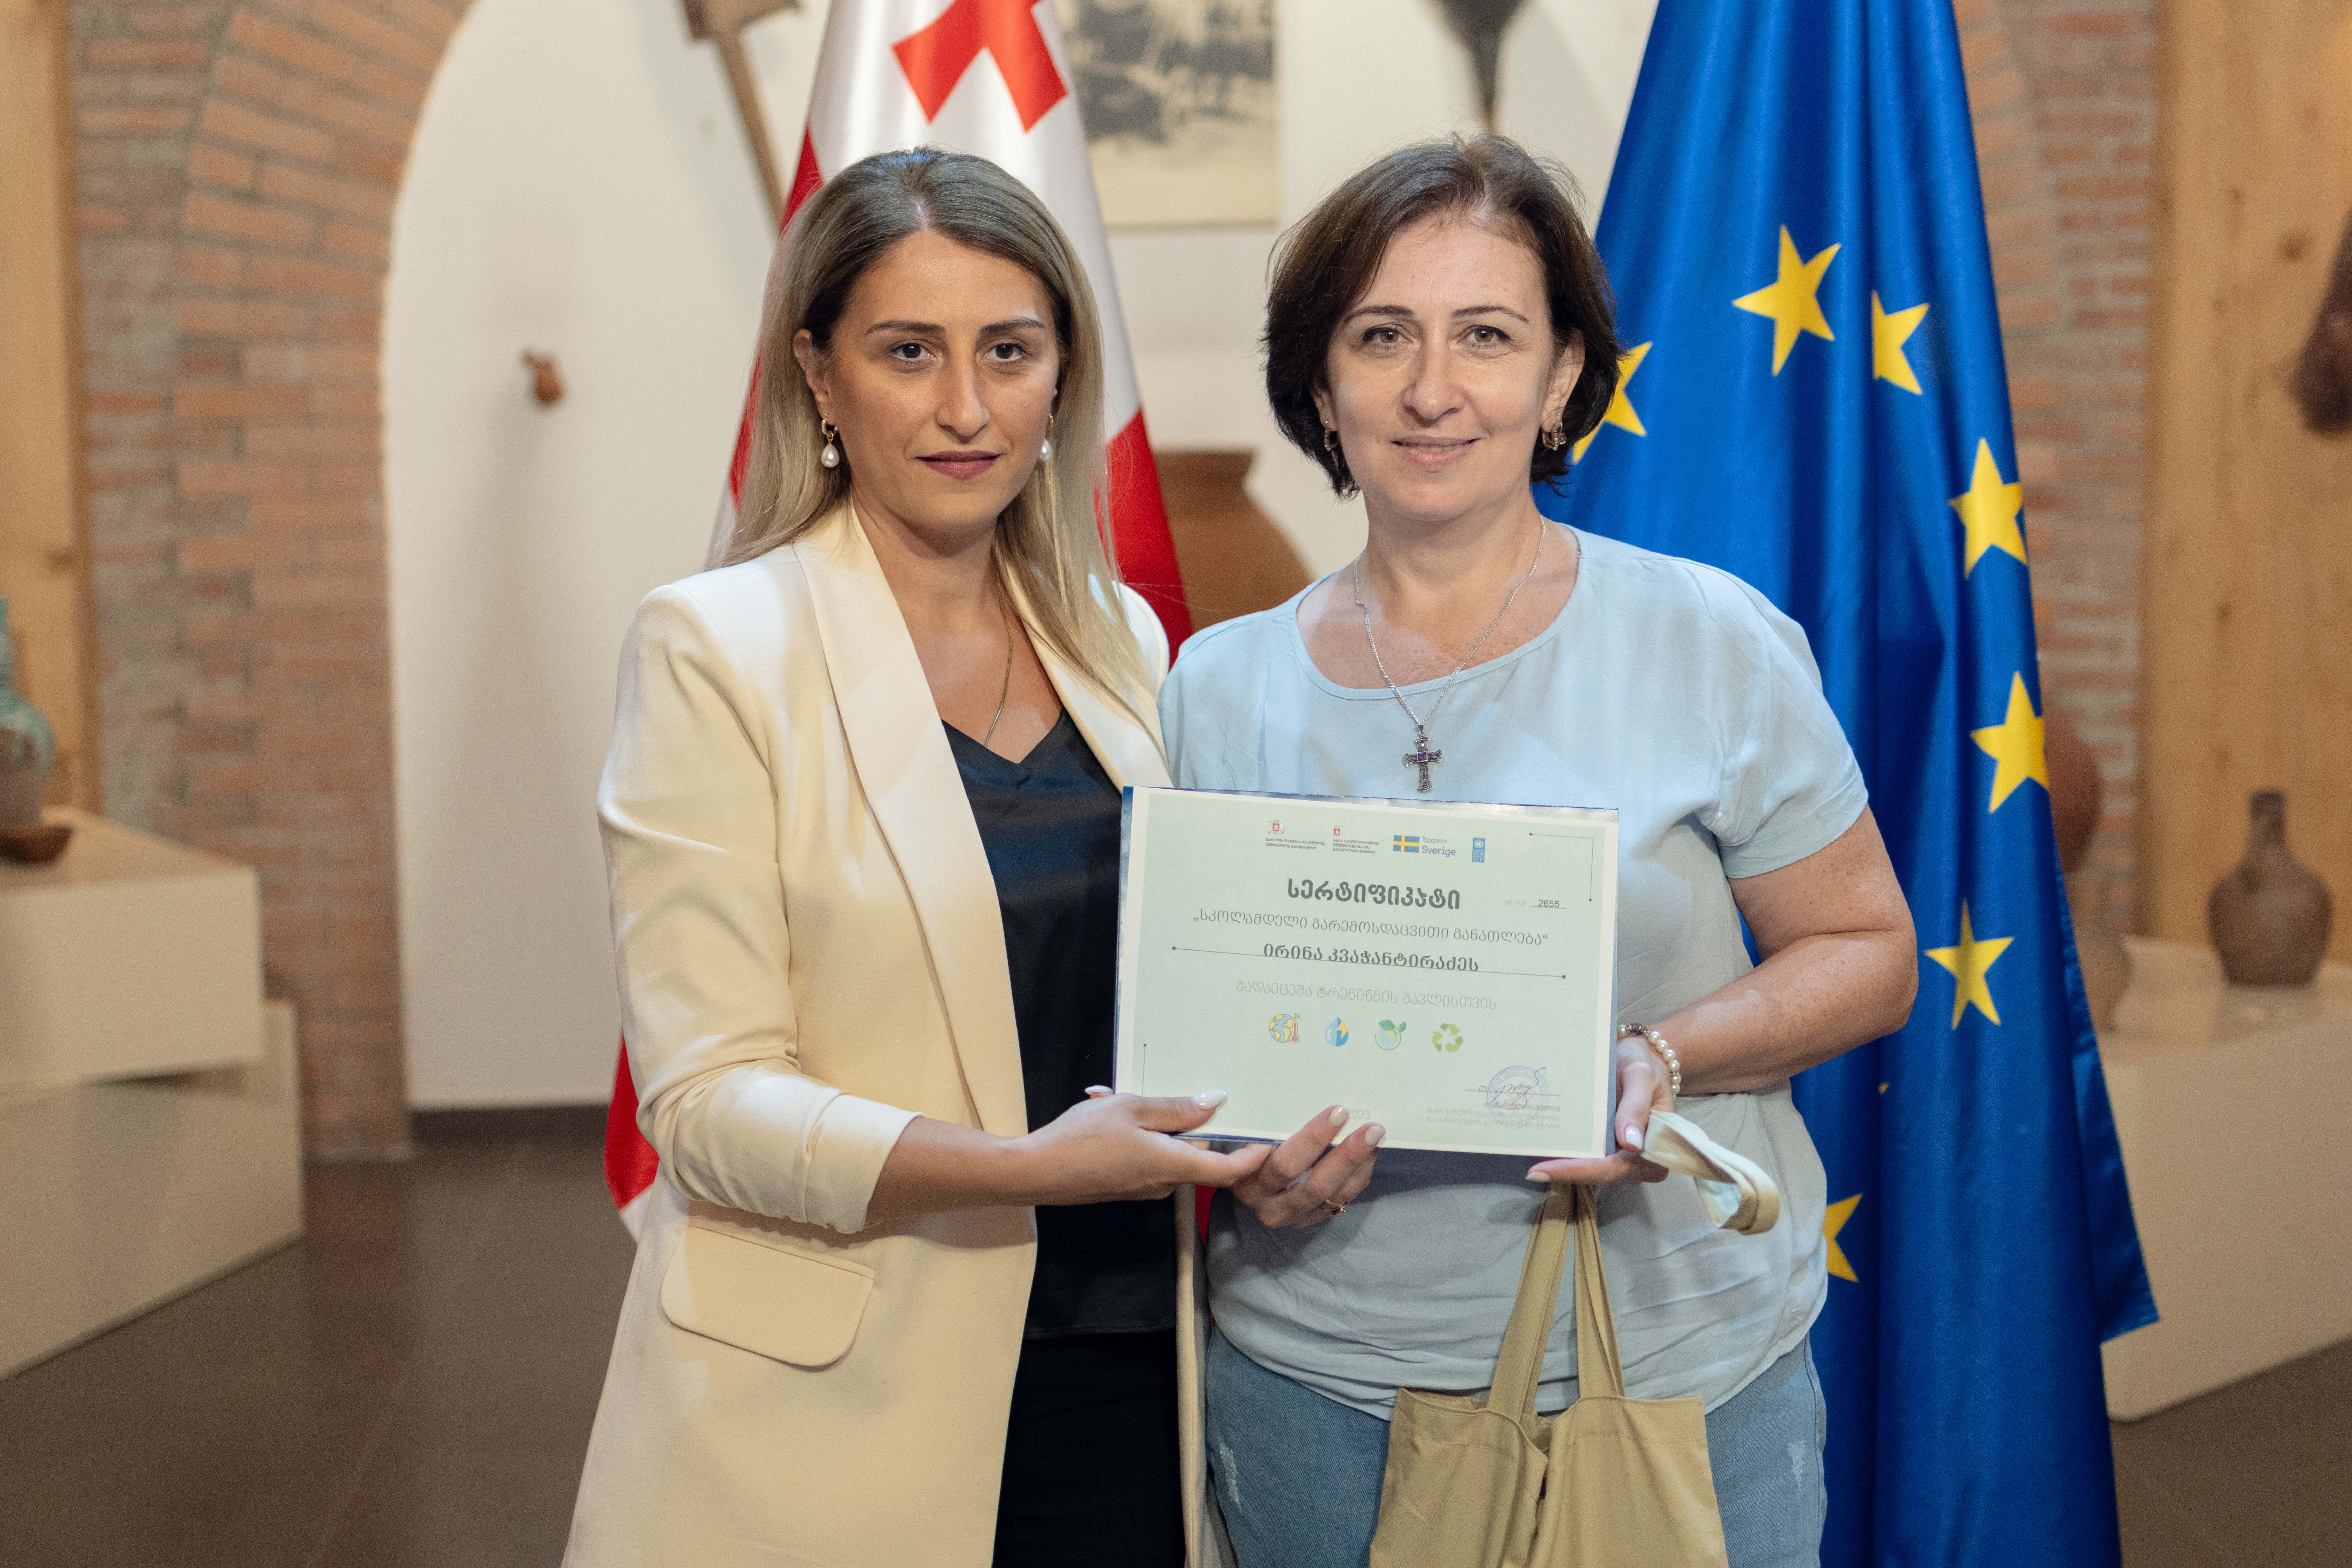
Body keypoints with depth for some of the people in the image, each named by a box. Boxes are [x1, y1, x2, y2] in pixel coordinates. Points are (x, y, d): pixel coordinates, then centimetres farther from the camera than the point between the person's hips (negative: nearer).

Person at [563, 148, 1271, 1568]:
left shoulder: (1123, 641, 7)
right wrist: (1021, 1167, -26)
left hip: (1123, 1381, 5)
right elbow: (708, 1099, -13)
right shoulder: (715, 647, -9)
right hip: (832, 1412, -4)